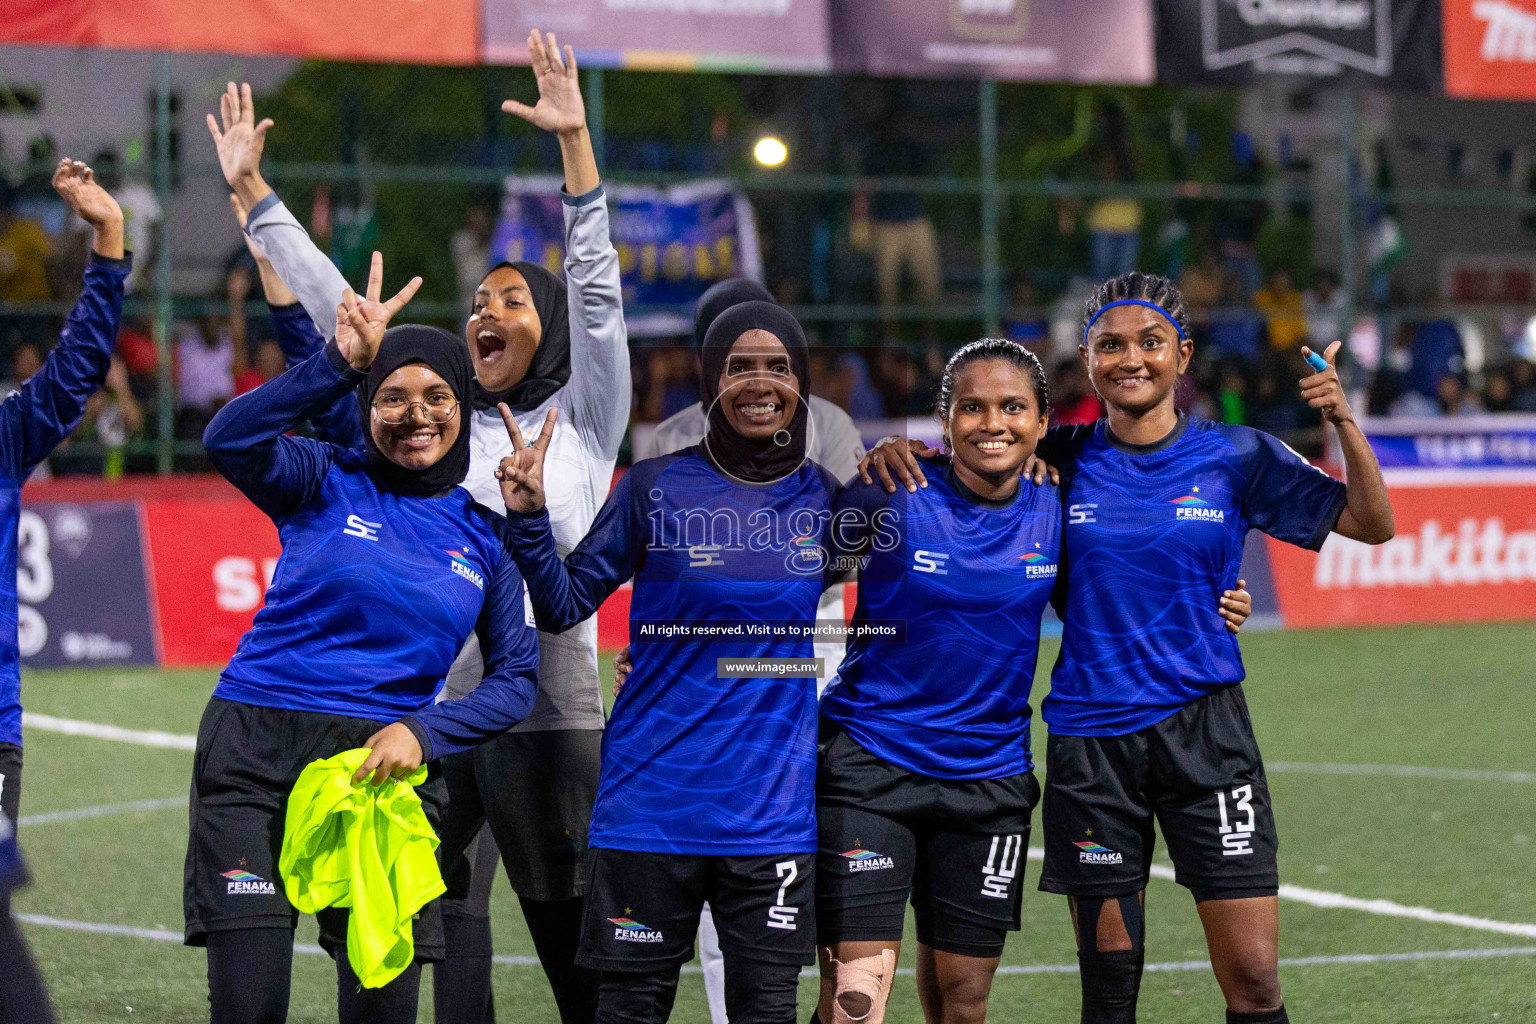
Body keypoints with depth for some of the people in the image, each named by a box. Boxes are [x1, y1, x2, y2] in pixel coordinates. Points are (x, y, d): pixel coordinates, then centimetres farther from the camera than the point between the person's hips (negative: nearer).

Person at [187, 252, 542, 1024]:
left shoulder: (489, 532, 10)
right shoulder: (327, 484, 3)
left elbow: (516, 678, 10)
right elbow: (229, 440, -18)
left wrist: (423, 734, -7)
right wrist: (339, 363, -27)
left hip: (388, 766, 2)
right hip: (256, 750, -2)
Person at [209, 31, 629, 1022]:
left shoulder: (583, 421, 5)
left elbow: (597, 290, -5)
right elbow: (333, 309, 17)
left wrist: (575, 139, -14)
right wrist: (252, 190, 15)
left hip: (545, 708, -4)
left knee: (575, 933, -2)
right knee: (440, 928, 1)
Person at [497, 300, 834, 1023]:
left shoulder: (822, 496, 5)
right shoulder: (656, 488, -2)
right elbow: (563, 606, 2)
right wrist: (529, 517, -15)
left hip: (772, 806, 2)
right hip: (652, 797, -2)